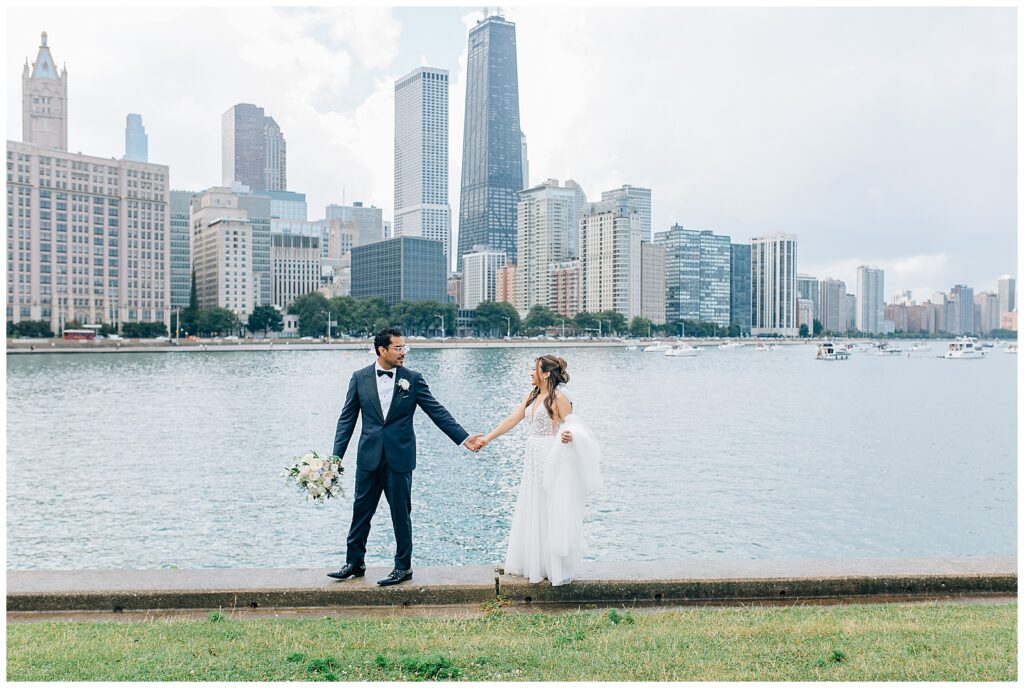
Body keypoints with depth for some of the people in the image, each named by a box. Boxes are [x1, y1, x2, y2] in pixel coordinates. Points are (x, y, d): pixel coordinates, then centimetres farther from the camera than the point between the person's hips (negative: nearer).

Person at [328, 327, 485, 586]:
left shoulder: (412, 379, -2)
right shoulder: (360, 378, 1)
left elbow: (437, 412, -2)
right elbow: (347, 419, 3)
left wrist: (464, 438, -10)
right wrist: (337, 456, -3)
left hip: (400, 457, -2)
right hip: (369, 456, 2)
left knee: (401, 513, 6)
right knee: (361, 510, 11)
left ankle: (403, 567, 20)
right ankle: (354, 563, 27)